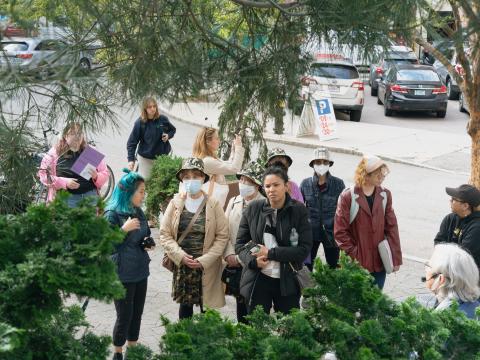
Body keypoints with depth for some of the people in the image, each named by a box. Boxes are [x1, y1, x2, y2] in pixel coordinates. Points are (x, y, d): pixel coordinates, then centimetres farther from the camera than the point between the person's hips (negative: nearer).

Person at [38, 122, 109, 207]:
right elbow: (43, 174, 0)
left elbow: (105, 173, 13)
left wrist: (96, 177, -11)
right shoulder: (55, 152, 3)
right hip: (66, 198, -2)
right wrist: (64, 182, -14)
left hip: (90, 197, 2)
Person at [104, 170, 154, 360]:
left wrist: (148, 243, 0)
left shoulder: (139, 212, 6)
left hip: (140, 271, 7)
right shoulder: (112, 214, -15)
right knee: (124, 315, 0)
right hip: (122, 274, -7)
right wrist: (124, 229, -27)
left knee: (137, 313, 12)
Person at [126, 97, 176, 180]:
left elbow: (173, 130, 13)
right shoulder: (139, 123, -14)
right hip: (146, 158, -2)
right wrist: (131, 160, -18)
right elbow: (132, 142, -11)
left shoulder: (163, 119, -6)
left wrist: (168, 136, -10)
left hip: (163, 156, 2)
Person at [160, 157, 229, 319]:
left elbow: (222, 236, -4)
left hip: (207, 268, -2)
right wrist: (181, 256, -11)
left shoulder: (213, 204, -2)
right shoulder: (175, 203, 3)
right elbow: (164, 233, 2)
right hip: (181, 266, 2)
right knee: (185, 305, 11)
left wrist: (204, 260, -12)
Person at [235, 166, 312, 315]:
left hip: (288, 282, -1)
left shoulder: (299, 210, -3)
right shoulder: (253, 209, 1)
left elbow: (304, 249, -7)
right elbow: (240, 243, 6)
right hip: (257, 281, 1)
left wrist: (271, 253, -14)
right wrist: (253, 260, -13)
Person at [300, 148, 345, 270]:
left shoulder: (338, 184, -5)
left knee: (334, 267, 11)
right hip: (311, 232, 1)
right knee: (306, 266, 1)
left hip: (331, 232, -1)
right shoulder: (305, 184, -2)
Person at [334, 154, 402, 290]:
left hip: (379, 263, 4)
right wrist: (353, 255, -11)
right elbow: (340, 232, -7)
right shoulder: (348, 197, -9)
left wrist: (396, 258, 3)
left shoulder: (384, 195, 4)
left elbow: (392, 227, 6)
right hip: (357, 264, -4)